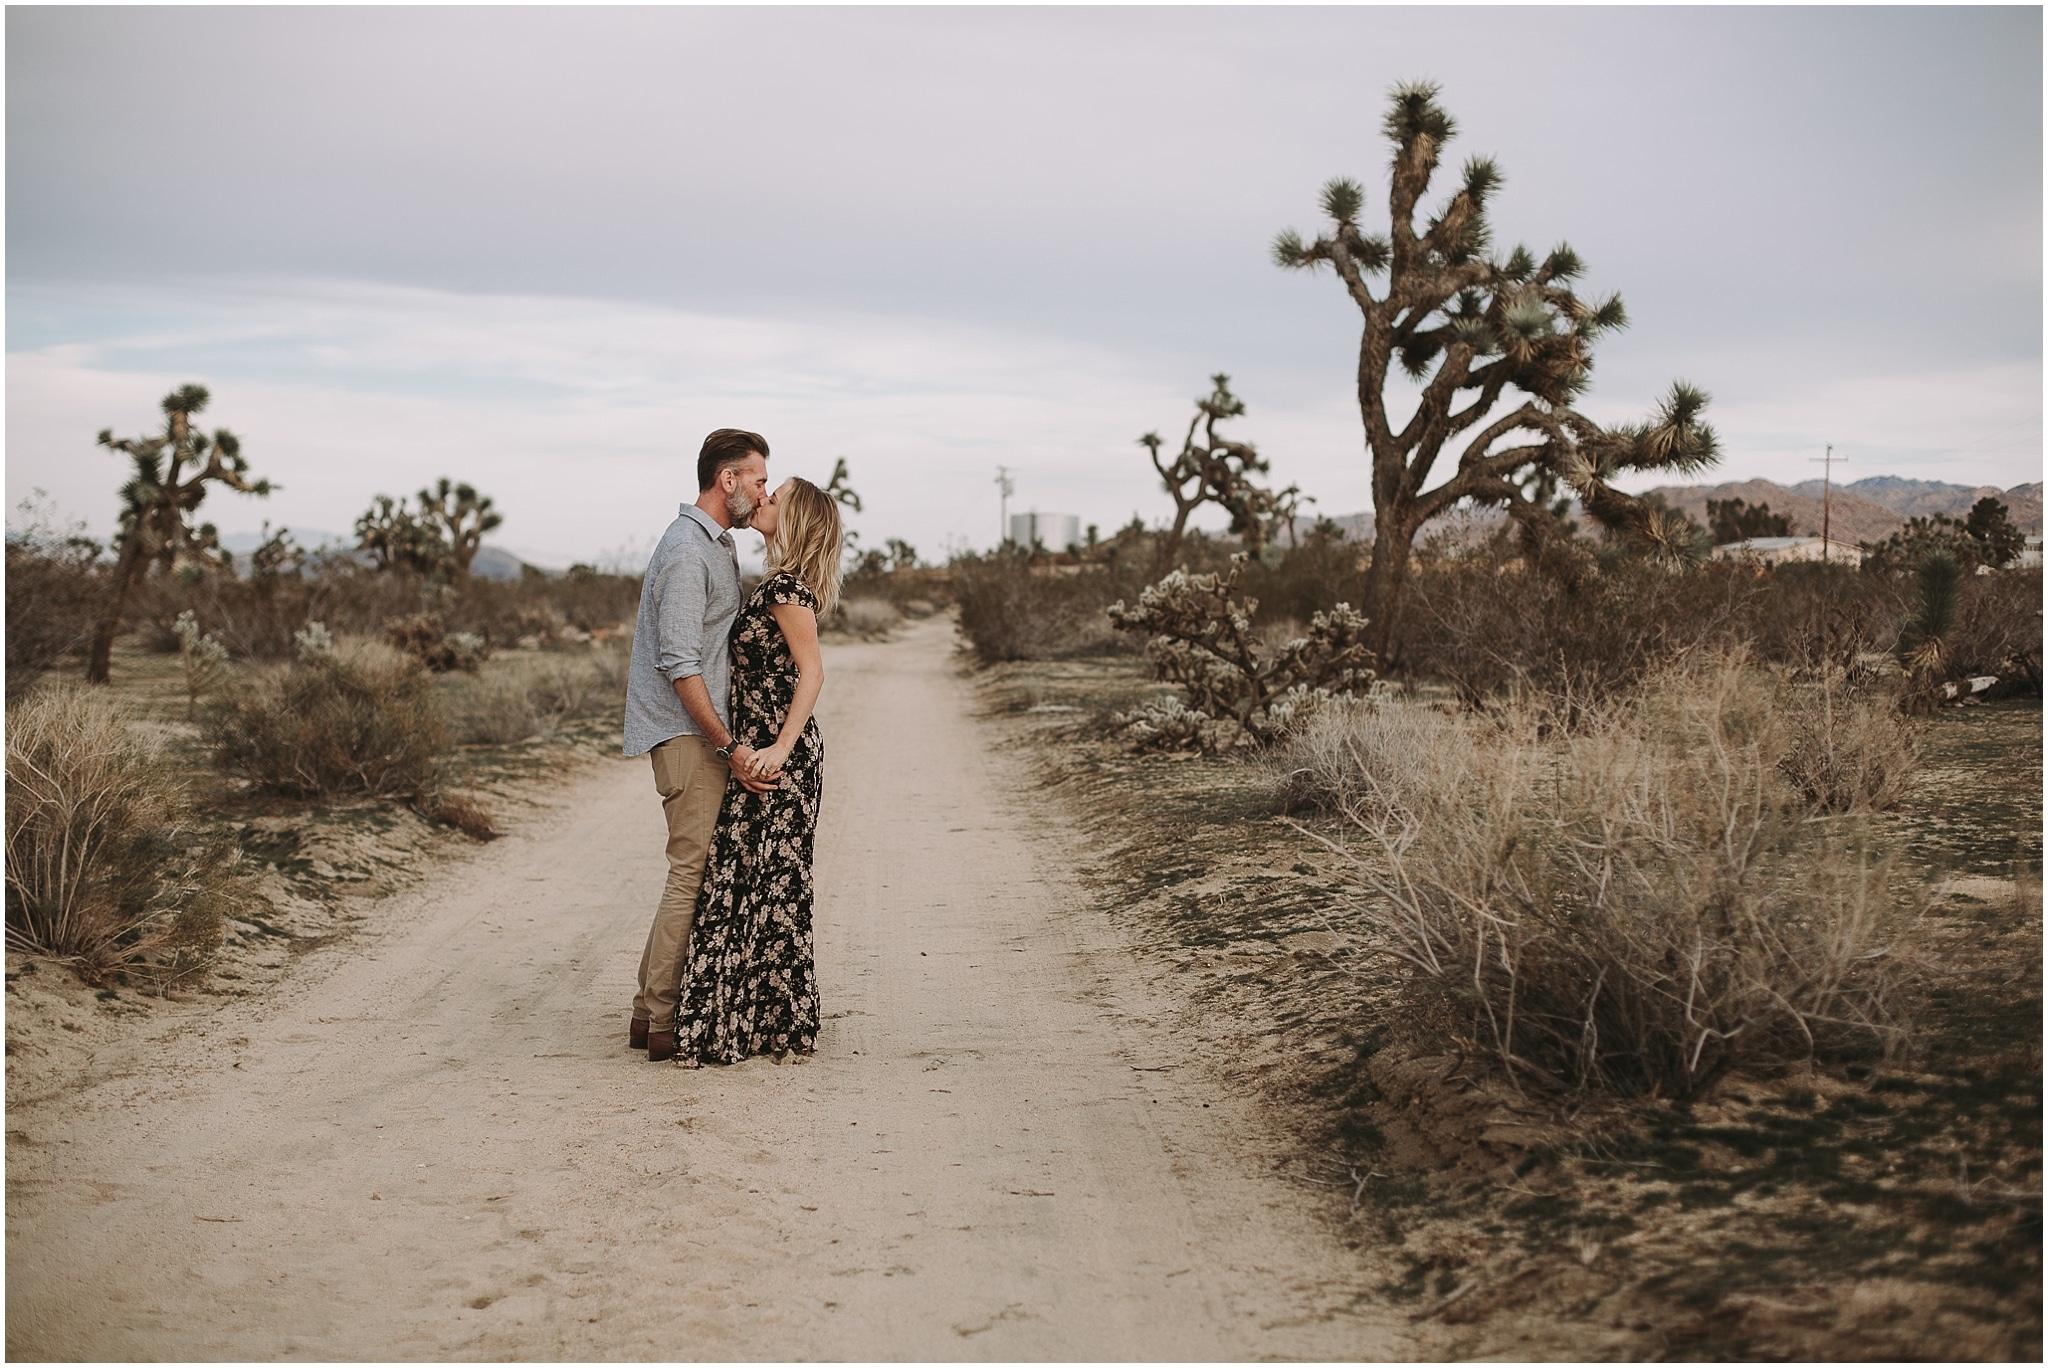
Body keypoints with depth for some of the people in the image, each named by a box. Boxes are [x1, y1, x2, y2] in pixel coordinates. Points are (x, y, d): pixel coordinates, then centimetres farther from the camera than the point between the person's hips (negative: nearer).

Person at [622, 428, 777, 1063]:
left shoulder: (716, 542, 17)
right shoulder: (687, 552, -17)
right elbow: (679, 666, -22)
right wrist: (730, 746, -22)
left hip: (702, 728, 10)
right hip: (685, 732, -10)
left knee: (698, 869, 12)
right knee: (694, 871, -8)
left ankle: (652, 1008, 17)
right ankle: (662, 1022, -3)